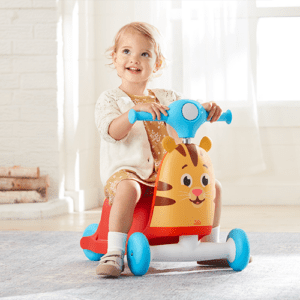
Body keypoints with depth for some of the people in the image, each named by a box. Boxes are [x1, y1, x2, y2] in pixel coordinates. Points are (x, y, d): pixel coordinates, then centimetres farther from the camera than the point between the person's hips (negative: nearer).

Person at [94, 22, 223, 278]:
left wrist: (208, 108, -17)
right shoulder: (110, 99, -1)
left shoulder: (167, 98, 15)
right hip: (127, 171, -5)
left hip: (169, 172, 5)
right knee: (127, 189, -39)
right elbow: (112, 132, -19)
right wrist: (136, 110, -34)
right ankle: (114, 254, -38)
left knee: (212, 186, -3)